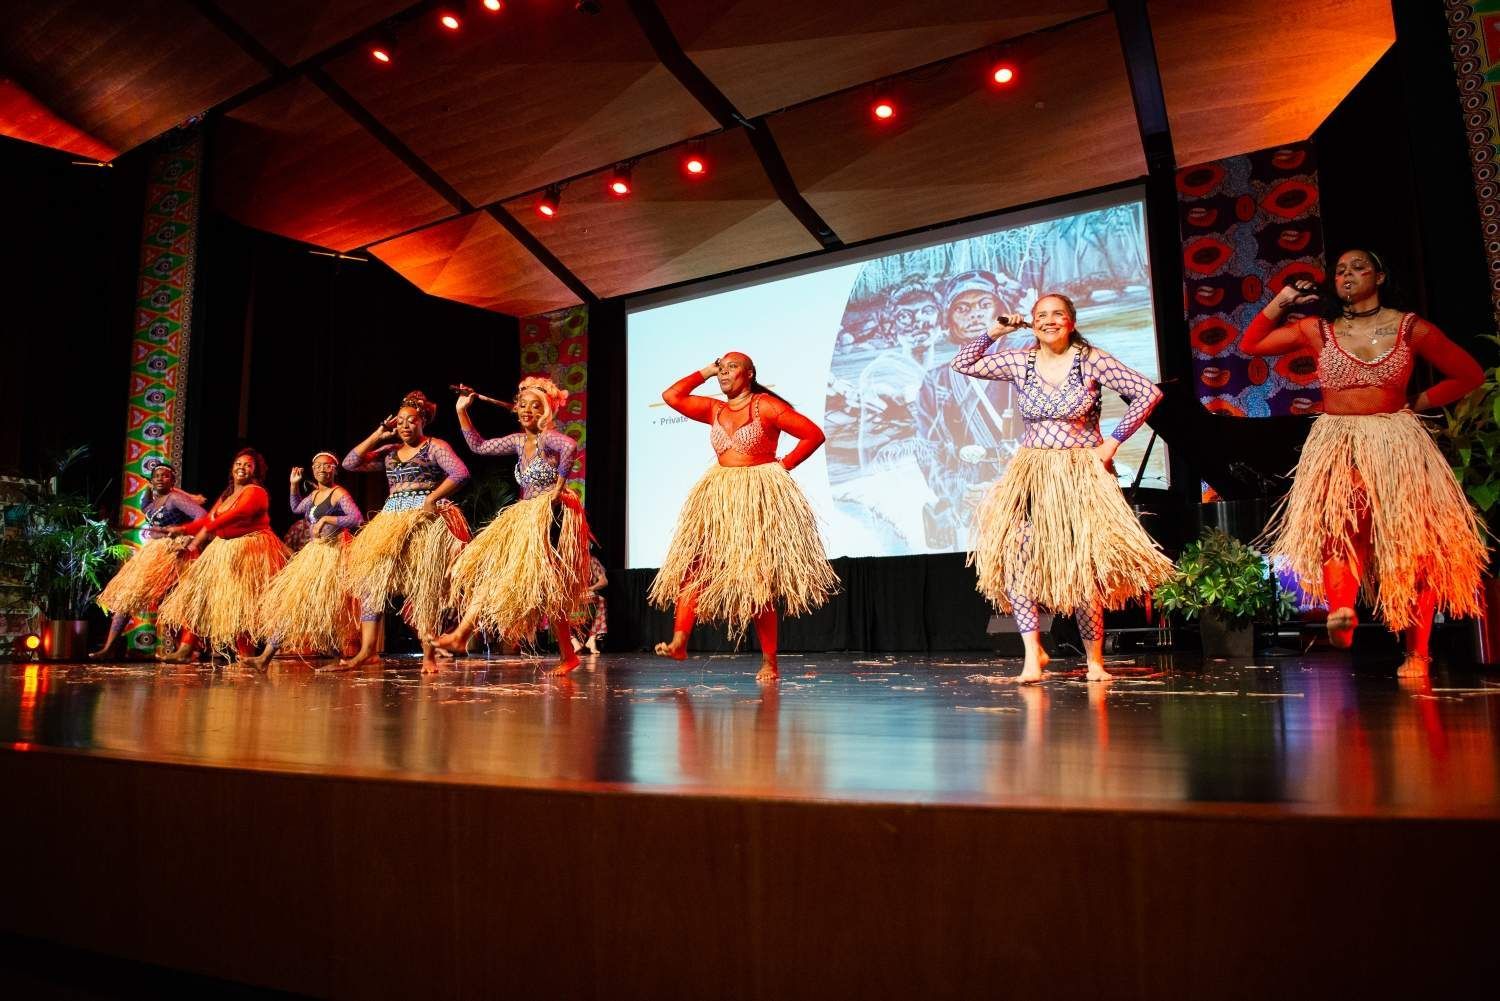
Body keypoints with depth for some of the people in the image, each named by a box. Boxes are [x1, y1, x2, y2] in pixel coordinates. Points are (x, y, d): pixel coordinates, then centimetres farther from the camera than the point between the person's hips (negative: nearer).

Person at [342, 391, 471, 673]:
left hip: (425, 520, -6)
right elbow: (350, 463, 12)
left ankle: (429, 655, -7)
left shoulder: (435, 447, 2)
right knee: (371, 579, -2)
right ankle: (366, 649, 0)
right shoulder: (389, 452, 19)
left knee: (425, 586, -9)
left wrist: (432, 498, -16)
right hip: (390, 522, 6)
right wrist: (377, 435, 9)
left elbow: (461, 473, -12)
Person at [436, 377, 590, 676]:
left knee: (544, 588, -7)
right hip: (525, 517, 9)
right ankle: (461, 635, 7)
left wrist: (560, 485, -27)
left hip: (549, 517, -9)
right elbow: (479, 446, 18)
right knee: (490, 569, 4)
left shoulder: (548, 438, -12)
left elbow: (570, 447, -35)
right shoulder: (519, 441, 13)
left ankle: (568, 655, 4)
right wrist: (462, 411, 14)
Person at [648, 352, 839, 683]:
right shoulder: (714, 410, 13)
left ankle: (769, 662, 3)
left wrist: (783, 465, -6)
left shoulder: (766, 406, -4)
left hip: (758, 498, -6)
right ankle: (679, 642, -15)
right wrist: (705, 371, 13)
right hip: (718, 497, 6)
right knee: (692, 565, -11)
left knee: (756, 580, -5)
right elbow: (671, 396, 11)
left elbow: (814, 434, -6)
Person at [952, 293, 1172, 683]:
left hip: (1081, 474, -2)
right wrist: (995, 332, 4)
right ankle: (1033, 653, -8)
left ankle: (1094, 659, 13)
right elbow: (963, 364, 11)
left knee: (1083, 566, -4)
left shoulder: (1092, 361, -3)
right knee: (1013, 556, -15)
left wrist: (1112, 442, -6)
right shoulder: (1019, 362, 5)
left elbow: (1149, 392, -4)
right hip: (1030, 474, 3)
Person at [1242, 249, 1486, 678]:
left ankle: (1417, 653, 4)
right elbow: (1249, 344, 13)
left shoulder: (1411, 328, 6)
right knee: (1339, 523, -28)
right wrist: (1281, 302, 10)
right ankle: (1341, 614, -48)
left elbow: (1470, 374, 14)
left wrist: (1419, 401, 6)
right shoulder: (1317, 330, 9)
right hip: (1336, 444, 0)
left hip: (1396, 443, 0)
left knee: (1411, 546, -4)